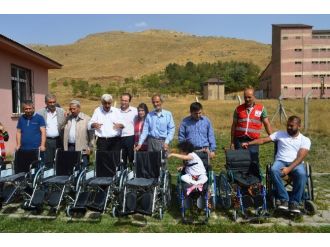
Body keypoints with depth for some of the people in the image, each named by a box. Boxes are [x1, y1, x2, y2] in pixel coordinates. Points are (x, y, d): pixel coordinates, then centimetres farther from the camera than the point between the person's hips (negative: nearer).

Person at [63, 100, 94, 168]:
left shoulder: (87, 119, 0)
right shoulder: (68, 118, 14)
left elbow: (91, 134, -2)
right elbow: (64, 132, 13)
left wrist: (90, 148, -6)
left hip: (82, 149, -4)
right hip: (69, 147, 4)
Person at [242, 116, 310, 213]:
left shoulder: (305, 140, 9)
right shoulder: (280, 134, 15)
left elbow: (300, 157, -5)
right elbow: (263, 140, 8)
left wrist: (289, 168, -22)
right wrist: (248, 143, -8)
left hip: (296, 163, -1)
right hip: (281, 161, 1)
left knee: (302, 174, -36)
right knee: (274, 170, -35)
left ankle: (294, 202, -21)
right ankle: (284, 199, -24)